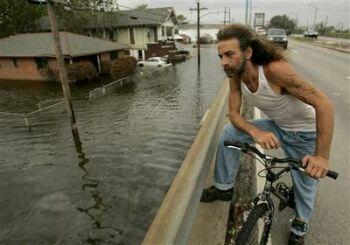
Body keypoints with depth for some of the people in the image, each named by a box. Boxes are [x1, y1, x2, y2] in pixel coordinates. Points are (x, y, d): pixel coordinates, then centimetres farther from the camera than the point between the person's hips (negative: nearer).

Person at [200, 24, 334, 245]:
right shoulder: (236, 76, -16)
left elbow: (324, 104, -33)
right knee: (230, 132, -10)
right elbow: (234, 113, -13)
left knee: (306, 182, 8)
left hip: (305, 134, -4)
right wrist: (255, 132, -34)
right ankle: (224, 188, 7)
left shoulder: (274, 69, -35)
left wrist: (322, 155, -39)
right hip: (276, 127, 5)